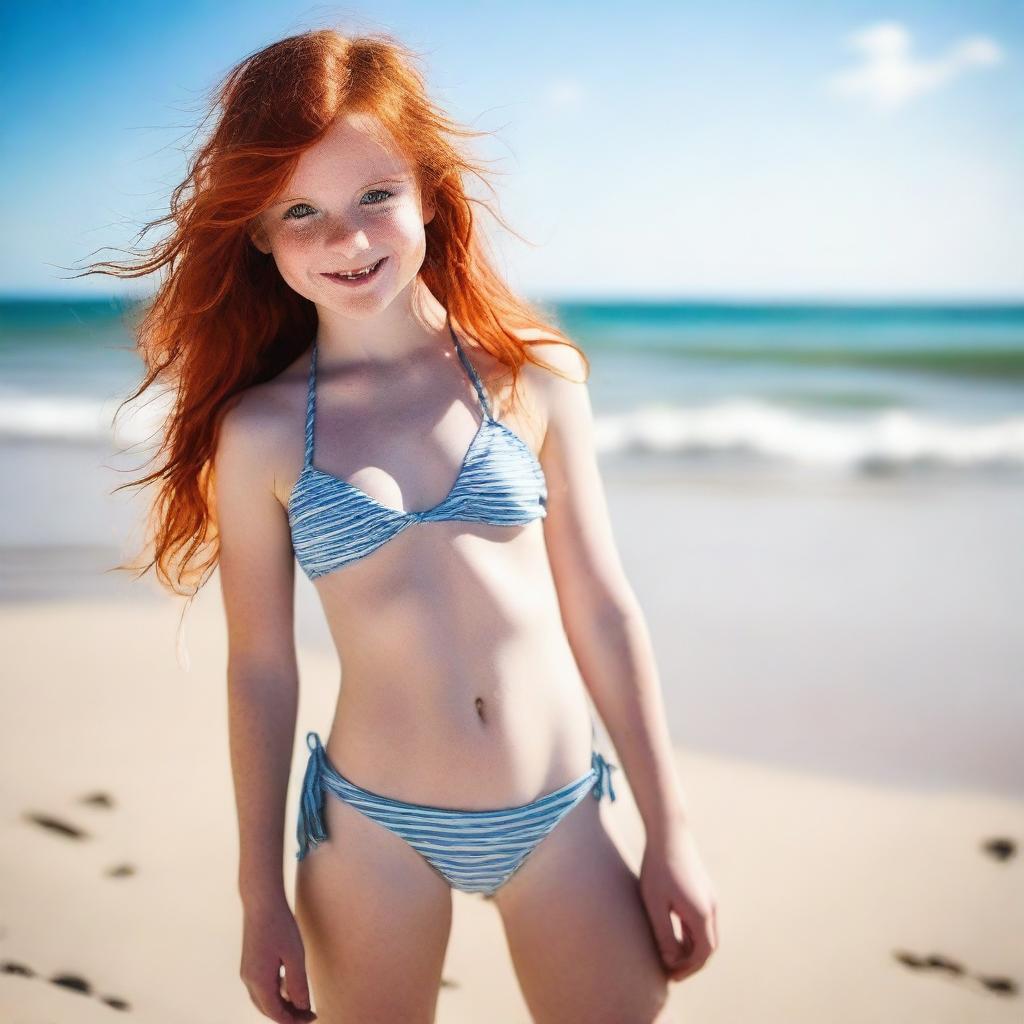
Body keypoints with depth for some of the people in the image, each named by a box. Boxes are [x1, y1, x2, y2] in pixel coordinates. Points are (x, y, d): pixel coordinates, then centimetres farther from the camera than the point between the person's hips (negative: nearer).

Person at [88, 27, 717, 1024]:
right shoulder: (259, 432, -6)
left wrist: (670, 832, 2)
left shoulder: (536, 375, -4)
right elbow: (261, 669, 0)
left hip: (560, 819, 1)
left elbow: (602, 610, 0)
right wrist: (262, 896, 4)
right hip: (376, 831, 0)